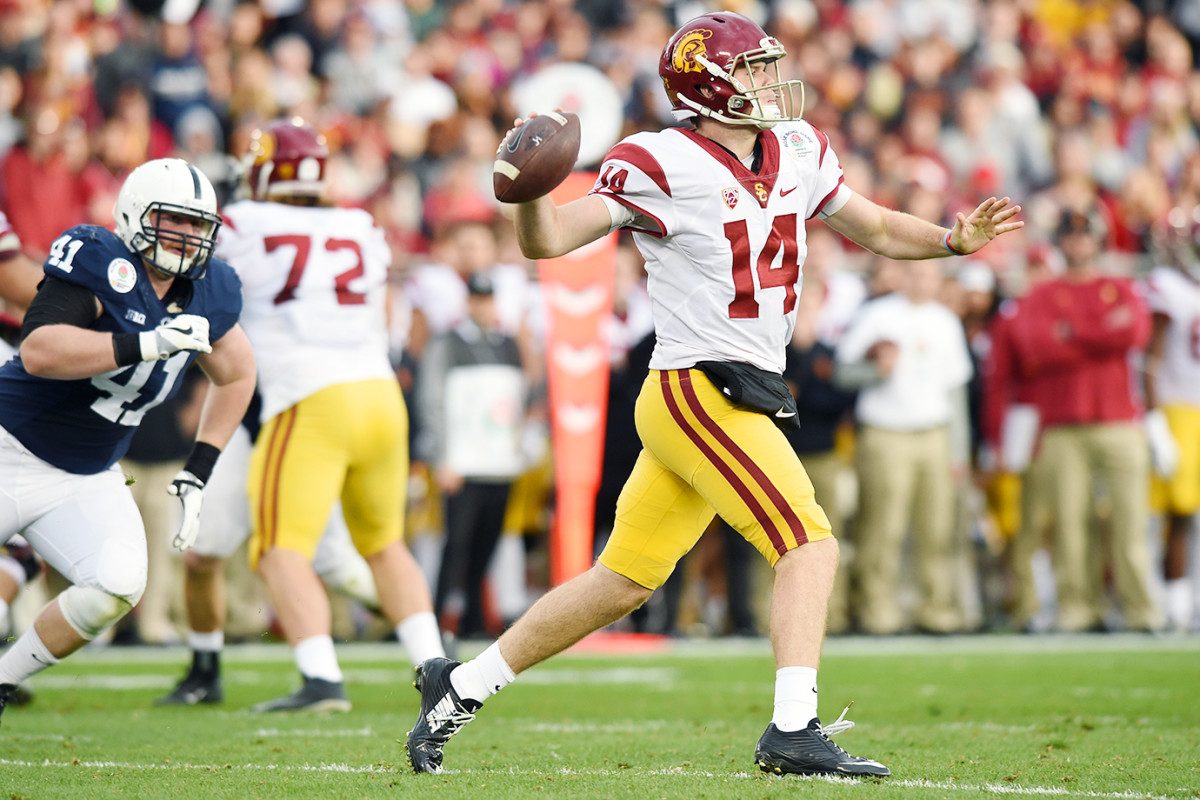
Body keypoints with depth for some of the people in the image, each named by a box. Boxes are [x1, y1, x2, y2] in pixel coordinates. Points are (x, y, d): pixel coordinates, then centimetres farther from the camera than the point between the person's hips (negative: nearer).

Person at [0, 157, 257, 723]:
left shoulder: (206, 294, -2)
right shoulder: (100, 265, -22)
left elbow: (236, 376, 18)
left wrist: (197, 473, 11)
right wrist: (149, 343, -40)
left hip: (88, 480, 5)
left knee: (118, 589, -18)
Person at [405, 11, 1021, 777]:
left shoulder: (796, 152, 10)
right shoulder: (663, 166, -12)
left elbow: (873, 226, 21)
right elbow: (550, 240, -13)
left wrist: (953, 240, 4)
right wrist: (531, 188, -34)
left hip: (743, 399, 8)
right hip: (700, 391, -8)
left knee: (625, 580, 13)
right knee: (810, 547, -15)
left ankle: (459, 688, 22)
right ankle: (794, 730, -17)